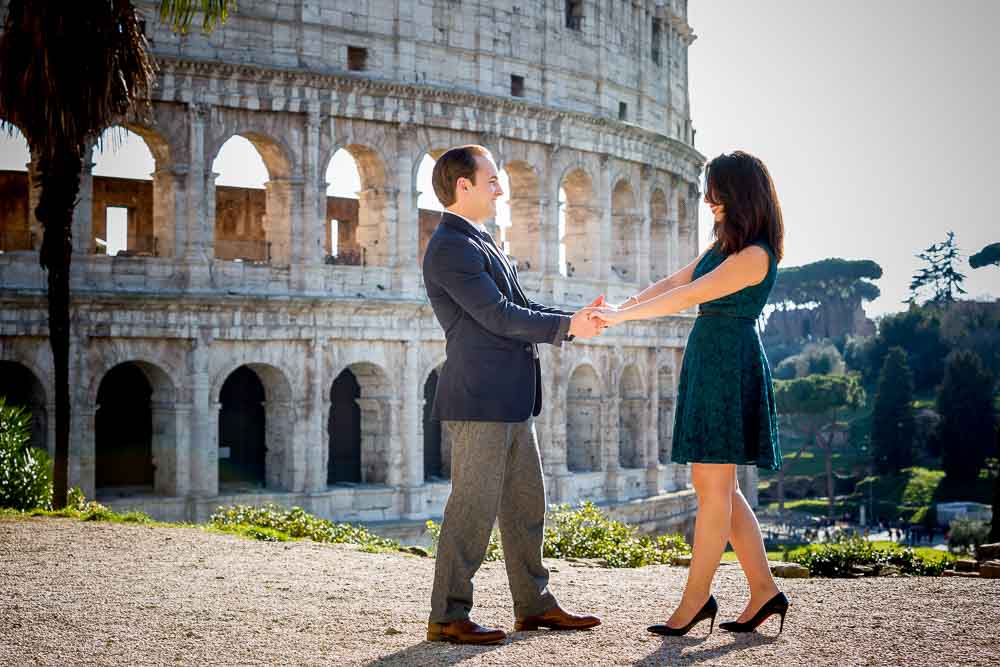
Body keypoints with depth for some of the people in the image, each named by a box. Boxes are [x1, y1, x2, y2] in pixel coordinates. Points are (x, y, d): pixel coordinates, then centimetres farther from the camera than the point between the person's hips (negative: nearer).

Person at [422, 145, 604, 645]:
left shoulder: (479, 244, 20)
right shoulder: (450, 248, -13)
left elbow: (519, 308, 18)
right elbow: (499, 317, -17)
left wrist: (575, 319, 6)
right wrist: (568, 327, -9)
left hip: (509, 402, 10)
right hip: (477, 401, -10)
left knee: (525, 504, 13)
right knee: (474, 507, -5)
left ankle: (533, 605, 22)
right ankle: (448, 617, 3)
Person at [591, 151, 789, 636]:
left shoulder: (755, 255, -15)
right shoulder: (724, 244, 16)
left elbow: (688, 297, -18)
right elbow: (673, 283, 14)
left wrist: (621, 316, -15)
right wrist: (621, 307, 0)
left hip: (728, 366, -10)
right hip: (709, 364, 10)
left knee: (712, 486, -4)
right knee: (717, 487, 11)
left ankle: (697, 597, 4)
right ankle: (763, 590, 15)